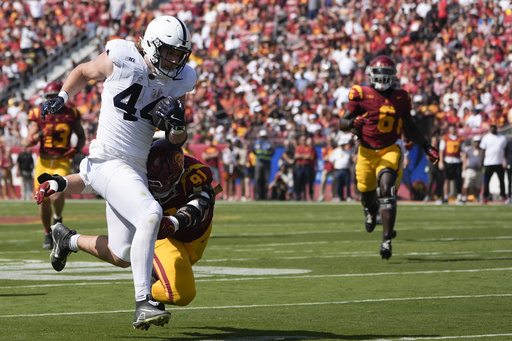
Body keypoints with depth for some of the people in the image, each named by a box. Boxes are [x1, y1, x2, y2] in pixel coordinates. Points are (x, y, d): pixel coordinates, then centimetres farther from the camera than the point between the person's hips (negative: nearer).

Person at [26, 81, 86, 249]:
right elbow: (28, 142, -4)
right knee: (44, 201, 3)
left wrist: (76, 149, -5)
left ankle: (58, 218, 11)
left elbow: (82, 136, 15)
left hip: (62, 163, -1)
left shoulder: (71, 114, 1)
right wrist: (41, 134, -23)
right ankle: (48, 234, 26)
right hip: (44, 162, 1)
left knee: (57, 196, -23)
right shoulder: (38, 115, 0)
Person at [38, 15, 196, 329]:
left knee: (123, 254, 12)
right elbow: (84, 72, 12)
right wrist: (61, 97, 1)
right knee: (150, 214, -30)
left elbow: (177, 141, 12)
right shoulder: (120, 61, -9)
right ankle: (143, 304, -29)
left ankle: (65, 237, 41)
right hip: (109, 160, -7)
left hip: (136, 168, 7)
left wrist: (177, 125, -9)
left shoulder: (179, 82, 6)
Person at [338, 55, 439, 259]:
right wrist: (353, 123, -28)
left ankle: (387, 240, -19)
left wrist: (426, 147, 14)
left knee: (386, 191, -19)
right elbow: (342, 123, -4)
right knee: (367, 193, 14)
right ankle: (370, 210, 55)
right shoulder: (361, 95, -5)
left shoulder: (400, 98, 4)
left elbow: (409, 126, 18)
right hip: (367, 151, 0)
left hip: (390, 151, 0)